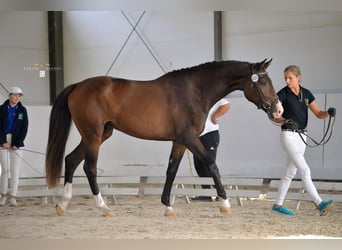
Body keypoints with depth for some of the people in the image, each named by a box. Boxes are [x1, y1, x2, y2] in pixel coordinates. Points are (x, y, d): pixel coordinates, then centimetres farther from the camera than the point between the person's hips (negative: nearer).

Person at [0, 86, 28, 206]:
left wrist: (17, 144, -8)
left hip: (17, 142, 0)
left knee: (15, 169, -2)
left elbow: (24, 128, -1)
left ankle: (12, 196, 4)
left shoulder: (22, 110, 2)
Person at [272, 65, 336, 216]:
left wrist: (328, 113, -16)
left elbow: (318, 114, 5)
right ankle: (319, 204, -20)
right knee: (305, 170, -14)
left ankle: (278, 204, 21)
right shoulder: (283, 94, -9)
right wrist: (284, 121, -36)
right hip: (289, 135, -6)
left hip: (302, 136, 6)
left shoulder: (306, 94, 6)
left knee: (290, 173, 11)